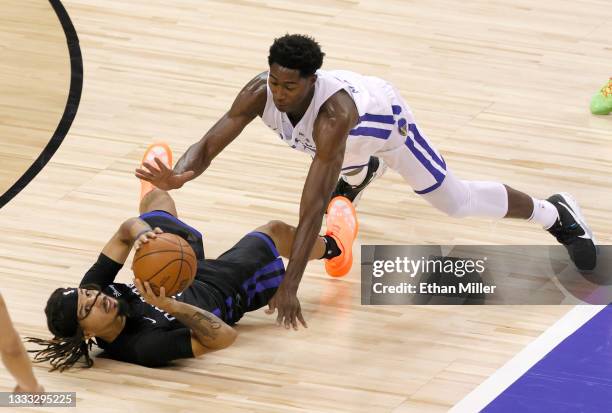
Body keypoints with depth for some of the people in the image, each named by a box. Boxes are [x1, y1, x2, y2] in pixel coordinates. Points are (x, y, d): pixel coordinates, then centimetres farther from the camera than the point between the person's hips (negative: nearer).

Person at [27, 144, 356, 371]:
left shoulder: (91, 289, -33)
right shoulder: (146, 346, -50)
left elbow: (125, 231, -28)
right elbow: (224, 336, -48)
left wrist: (140, 236, -51)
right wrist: (169, 305, -60)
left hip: (185, 277, 5)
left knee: (157, 197, 27)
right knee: (274, 231, 20)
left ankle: (152, 185, 72)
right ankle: (328, 245, 60)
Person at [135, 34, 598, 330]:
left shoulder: (332, 113, -51)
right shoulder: (260, 92, -39)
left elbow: (312, 206, -55)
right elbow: (208, 144, -39)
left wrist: (290, 286, -60)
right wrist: (179, 175, -64)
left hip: (384, 118, -5)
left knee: (457, 200, 6)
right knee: (339, 191, 36)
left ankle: (555, 213, 31)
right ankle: (364, 170, 76)